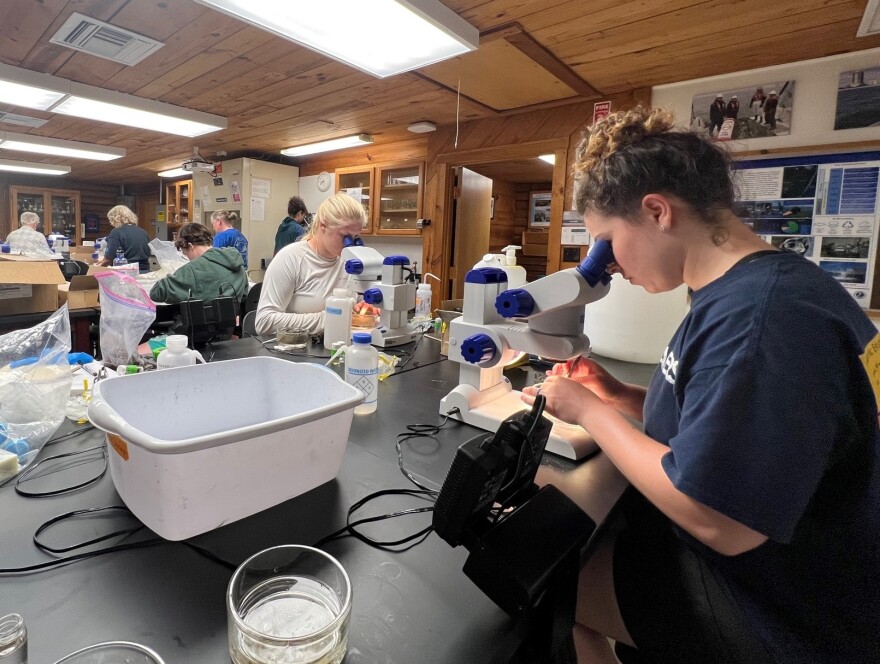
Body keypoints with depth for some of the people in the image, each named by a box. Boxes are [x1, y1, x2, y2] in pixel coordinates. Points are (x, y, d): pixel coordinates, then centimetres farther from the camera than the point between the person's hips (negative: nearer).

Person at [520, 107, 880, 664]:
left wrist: (589, 411, -19)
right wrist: (624, 397, 0)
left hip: (778, 618, -8)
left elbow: (717, 521, -31)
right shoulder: (743, 291, 4)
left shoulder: (761, 313, -29)